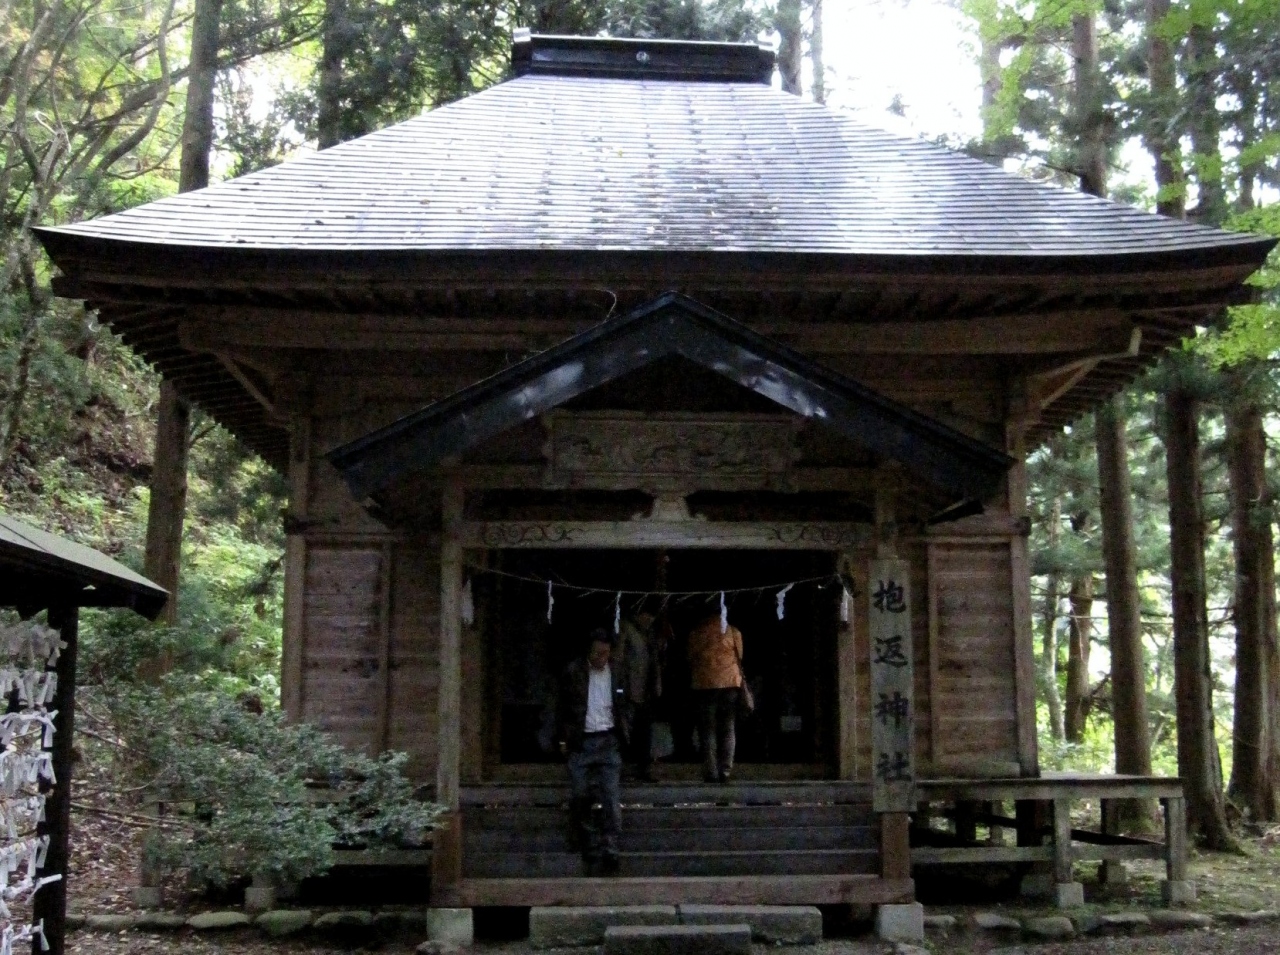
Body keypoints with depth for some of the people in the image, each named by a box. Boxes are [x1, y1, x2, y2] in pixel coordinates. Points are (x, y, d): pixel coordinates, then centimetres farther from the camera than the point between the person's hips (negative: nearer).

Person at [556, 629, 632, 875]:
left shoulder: (617, 672, 5)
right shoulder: (574, 672, 0)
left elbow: (625, 707, 15)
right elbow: (563, 709, 7)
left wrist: (624, 735, 5)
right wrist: (564, 739, 2)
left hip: (608, 742, 1)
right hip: (580, 743, -1)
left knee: (611, 801, -4)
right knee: (579, 799, 0)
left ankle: (609, 854, -2)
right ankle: (591, 853, 12)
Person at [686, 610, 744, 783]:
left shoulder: (696, 633, 5)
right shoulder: (733, 631, 4)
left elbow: (690, 660, 6)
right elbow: (740, 659, 8)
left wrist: (691, 683, 17)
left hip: (704, 685, 0)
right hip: (730, 683, 0)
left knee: (707, 730, 4)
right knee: (728, 730, 8)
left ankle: (711, 773, -2)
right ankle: (725, 771, 0)